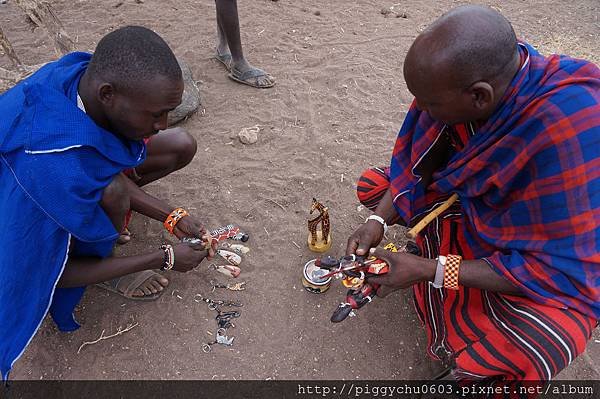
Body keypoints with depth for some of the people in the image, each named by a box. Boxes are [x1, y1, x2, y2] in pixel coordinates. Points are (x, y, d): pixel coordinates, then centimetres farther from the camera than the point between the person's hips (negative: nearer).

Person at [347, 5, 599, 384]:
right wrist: (379, 221, -15)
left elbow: (558, 268, -30)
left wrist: (430, 271, -30)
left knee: (536, 348, -34)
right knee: (373, 185, 1)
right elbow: (416, 161, -4)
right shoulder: (465, 74, -20)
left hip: (555, 266, -5)